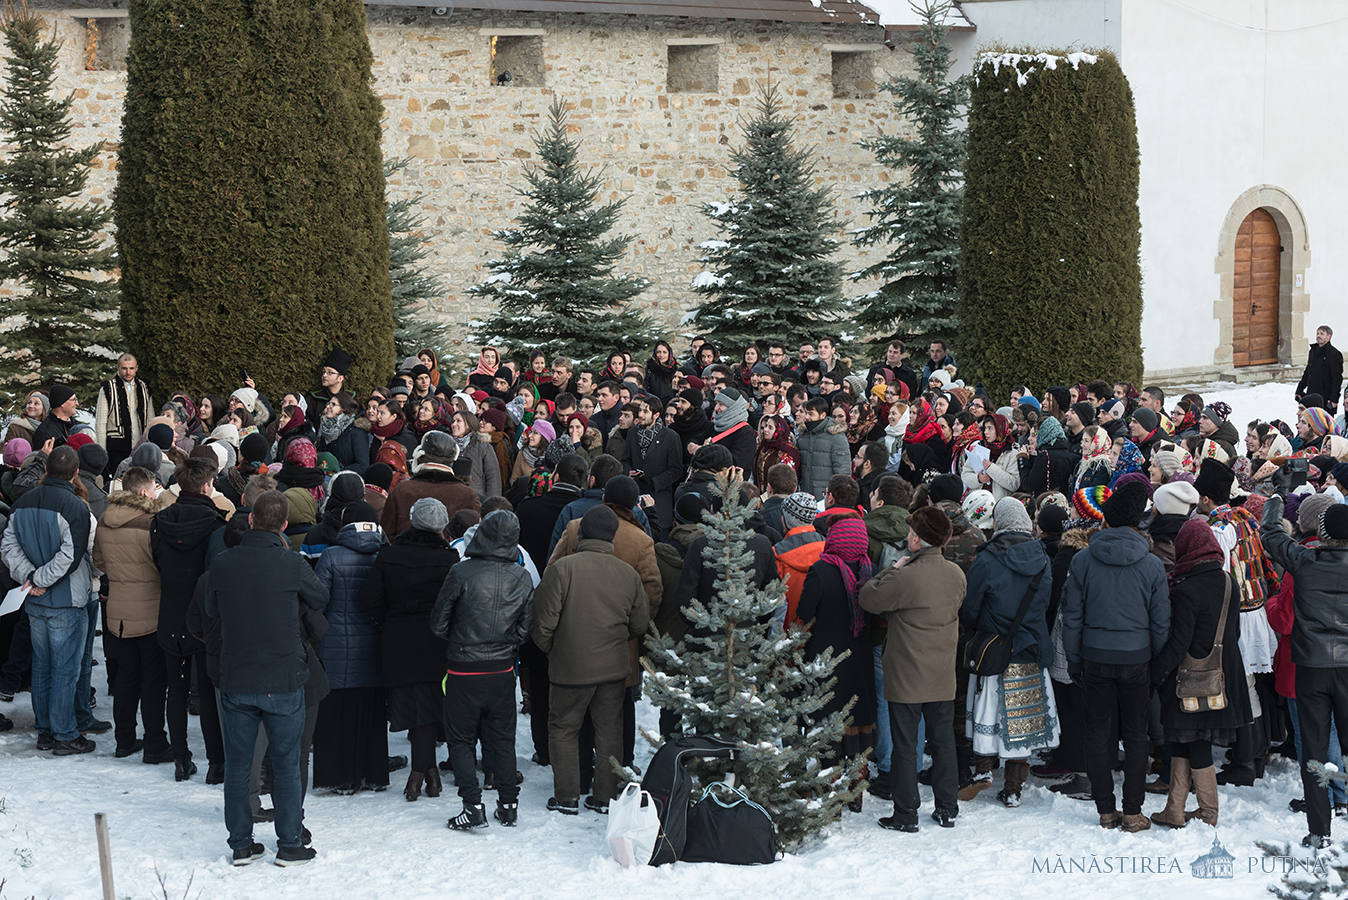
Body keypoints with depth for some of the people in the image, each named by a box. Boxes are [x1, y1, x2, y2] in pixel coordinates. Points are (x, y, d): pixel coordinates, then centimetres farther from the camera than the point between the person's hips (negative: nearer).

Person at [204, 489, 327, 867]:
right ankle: (290, 845, 13)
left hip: (235, 682, 2)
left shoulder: (223, 563, -5)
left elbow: (211, 609, 11)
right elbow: (320, 598, 7)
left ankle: (241, 844, 17)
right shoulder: (291, 564, -12)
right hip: (284, 680, -2)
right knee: (286, 764, 9)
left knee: (237, 765, 12)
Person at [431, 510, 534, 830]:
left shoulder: (461, 573, -16)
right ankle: (509, 803, 21)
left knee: (461, 738, 7)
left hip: (464, 670, -3)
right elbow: (525, 629, 2)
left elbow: (439, 623, -8)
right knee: (502, 738, 17)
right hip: (502, 670, 4)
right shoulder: (523, 579, -5)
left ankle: (473, 806, -1)